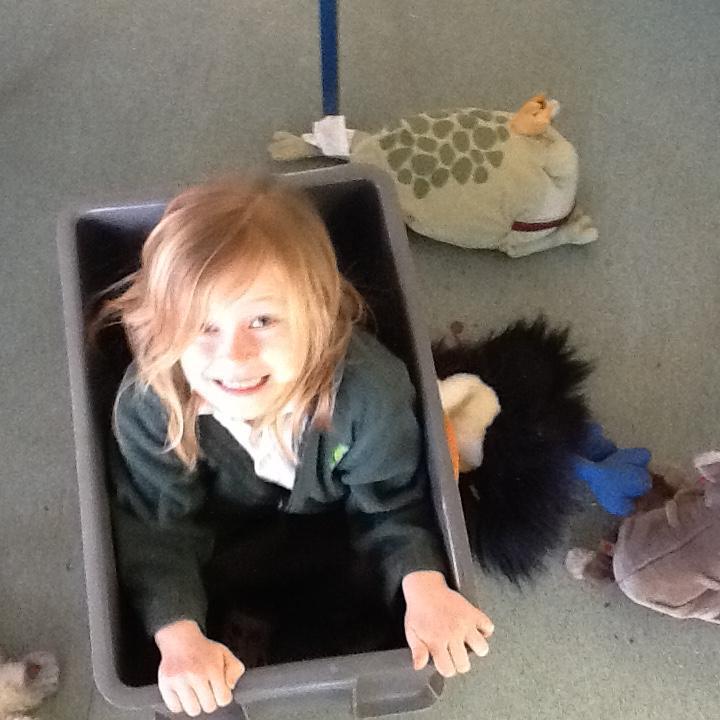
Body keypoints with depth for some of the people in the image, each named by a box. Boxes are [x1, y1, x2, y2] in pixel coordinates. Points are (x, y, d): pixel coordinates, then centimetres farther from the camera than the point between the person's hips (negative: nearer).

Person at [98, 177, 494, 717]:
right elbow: (158, 529, -25)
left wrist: (424, 586, -41)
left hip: (333, 516, 0)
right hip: (225, 525, 1)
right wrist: (180, 636, -39)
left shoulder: (368, 389, -41)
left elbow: (390, 503, -24)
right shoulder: (148, 405, -38)